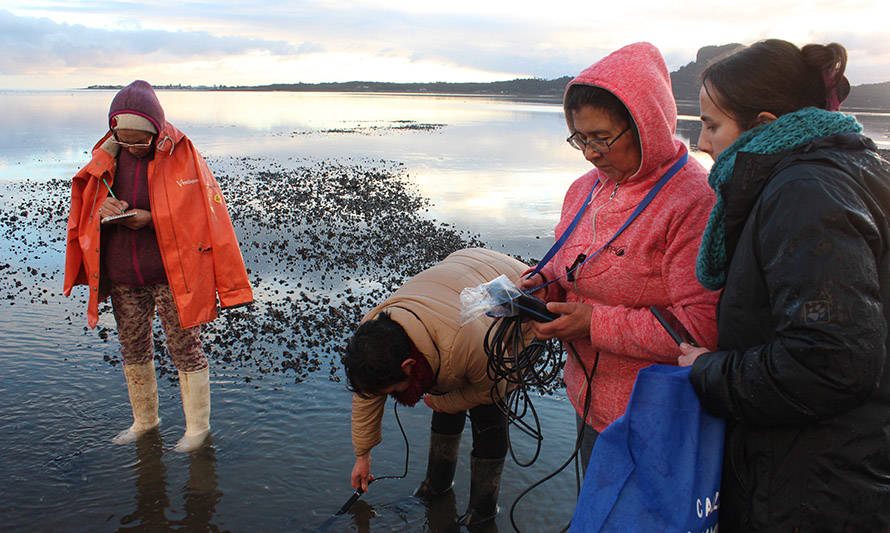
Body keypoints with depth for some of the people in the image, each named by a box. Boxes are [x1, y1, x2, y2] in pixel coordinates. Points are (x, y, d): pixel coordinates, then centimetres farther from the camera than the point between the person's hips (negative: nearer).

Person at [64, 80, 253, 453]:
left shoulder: (181, 156, -10)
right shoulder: (108, 157, 3)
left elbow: (203, 214, -10)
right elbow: (84, 208, 12)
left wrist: (151, 218, -21)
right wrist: (103, 209, -12)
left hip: (171, 273, -5)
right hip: (121, 277, 5)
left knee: (185, 350, 3)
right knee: (132, 350, 17)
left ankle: (198, 425, 21)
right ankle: (144, 420, 37)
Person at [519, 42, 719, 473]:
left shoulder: (694, 202, -20)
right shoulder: (585, 190, 6)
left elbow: (702, 328, -24)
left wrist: (596, 323, -24)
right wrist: (546, 284, -4)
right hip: (590, 403, 8)